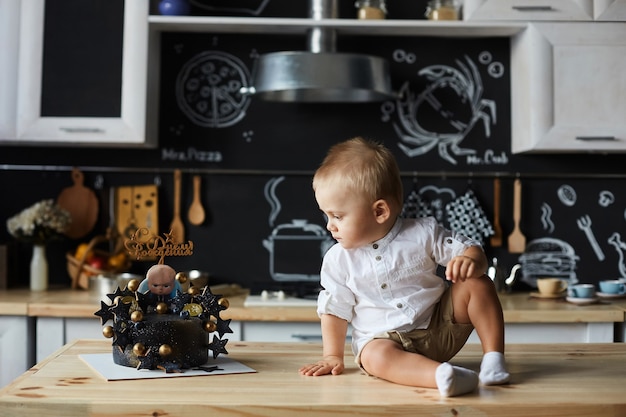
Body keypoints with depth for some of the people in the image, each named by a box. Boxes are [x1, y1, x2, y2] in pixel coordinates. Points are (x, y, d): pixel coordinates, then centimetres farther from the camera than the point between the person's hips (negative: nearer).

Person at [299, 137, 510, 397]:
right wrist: (333, 356, -1)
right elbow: (334, 309, 4)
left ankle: (494, 357, -12)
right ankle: (443, 374, -52)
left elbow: (470, 249, -5)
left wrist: (471, 261, -29)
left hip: (439, 327, 1)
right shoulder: (338, 260, -5)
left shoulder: (422, 233, -8)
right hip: (384, 339, -1)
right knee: (376, 356, -35)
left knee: (477, 283, -17)